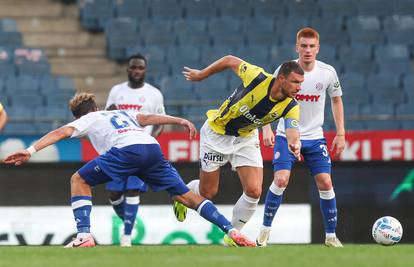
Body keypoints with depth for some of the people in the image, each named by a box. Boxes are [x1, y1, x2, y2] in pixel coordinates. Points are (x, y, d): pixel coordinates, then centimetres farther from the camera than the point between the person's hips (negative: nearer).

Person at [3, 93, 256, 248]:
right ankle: (231, 230, 1)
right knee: (186, 195, 13)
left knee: (79, 180, 11)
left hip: (127, 149, -5)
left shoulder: (88, 120, 25)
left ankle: (84, 235, -5)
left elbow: (62, 132, 9)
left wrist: (31, 150, 0)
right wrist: (180, 120, 10)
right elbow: (147, 118, 21)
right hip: (153, 147, 5)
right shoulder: (123, 114, 38)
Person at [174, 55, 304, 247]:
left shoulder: (290, 107, -20)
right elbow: (230, 61, -14)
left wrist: (294, 144, -59)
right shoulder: (258, 77, -29)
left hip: (246, 138, 3)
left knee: (254, 191, -12)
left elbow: (292, 131, -34)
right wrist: (201, 75, -2)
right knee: (208, 192, 5)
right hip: (217, 133, -3)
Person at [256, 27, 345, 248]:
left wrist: (340, 134, 7)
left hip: (315, 137, 2)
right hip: (286, 135, -2)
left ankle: (331, 236, 8)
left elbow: (336, 100, 10)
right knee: (281, 179, -17)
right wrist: (267, 128, -9)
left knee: (325, 182, -6)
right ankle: (265, 230, -3)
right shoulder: (284, 70, -11)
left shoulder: (327, 72, -7)